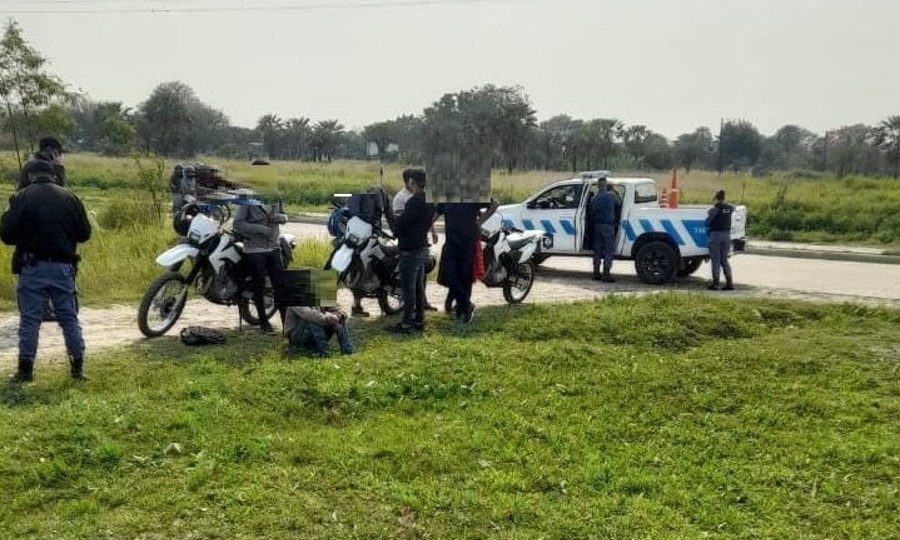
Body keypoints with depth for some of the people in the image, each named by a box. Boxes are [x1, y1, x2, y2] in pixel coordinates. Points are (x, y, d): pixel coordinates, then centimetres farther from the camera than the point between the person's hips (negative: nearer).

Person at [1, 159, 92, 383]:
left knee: (29, 319, 6)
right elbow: (84, 234, 5)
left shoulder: (21, 197, -6)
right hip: (63, 267, 2)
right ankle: (78, 367, 12)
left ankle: (25, 369, 10)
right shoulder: (69, 197, 0)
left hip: (32, 267, -2)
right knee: (69, 318, 9)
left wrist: (26, 238, 13)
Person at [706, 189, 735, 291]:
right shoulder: (729, 208, 4)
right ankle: (729, 283, 9)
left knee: (716, 260, 1)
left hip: (715, 234, -5)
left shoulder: (715, 209, -12)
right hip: (726, 235, 5)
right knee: (724, 260, 13)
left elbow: (707, 222, -12)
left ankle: (715, 283, 3)